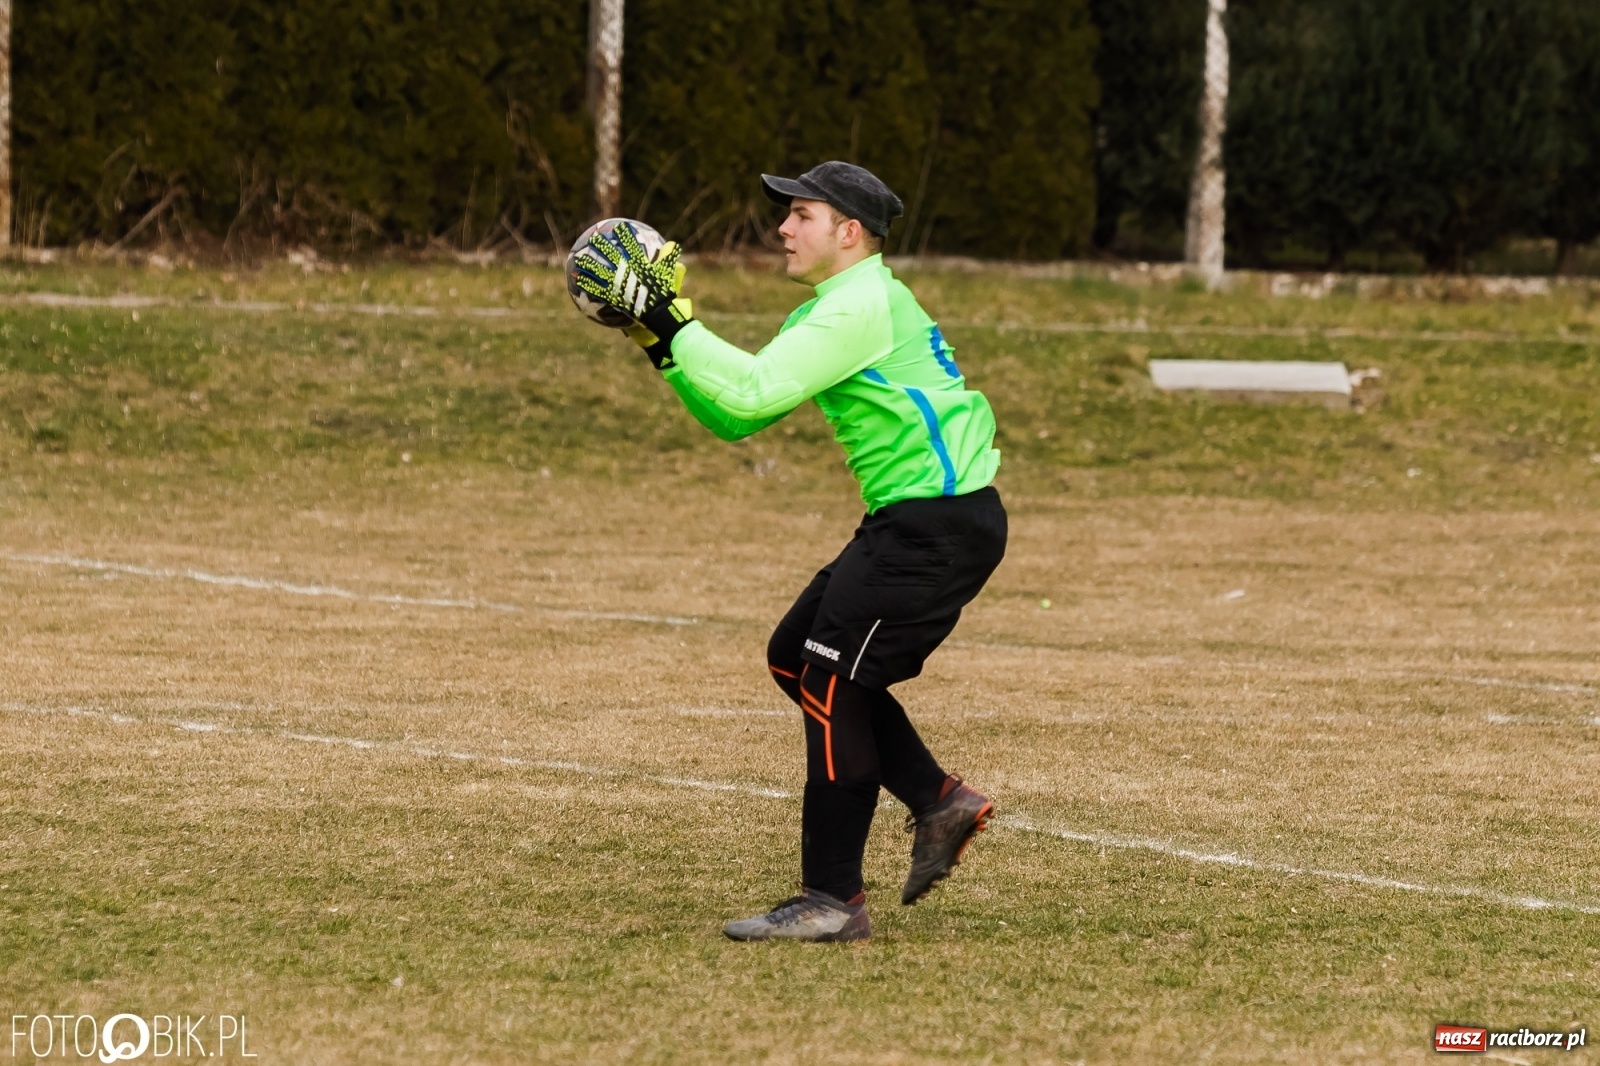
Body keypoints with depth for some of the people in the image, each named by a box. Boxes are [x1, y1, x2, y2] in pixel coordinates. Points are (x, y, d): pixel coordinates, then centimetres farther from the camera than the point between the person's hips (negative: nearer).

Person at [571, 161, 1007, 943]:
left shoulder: (863, 304, -15)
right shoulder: (830, 312, 18)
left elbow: (755, 390, -25)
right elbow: (735, 418, 16)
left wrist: (675, 325, -18)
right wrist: (662, 344, 6)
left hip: (940, 522, -11)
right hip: (909, 523, 11)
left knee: (830, 682, -11)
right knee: (796, 658, 13)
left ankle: (834, 901, -9)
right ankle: (938, 802, 15)